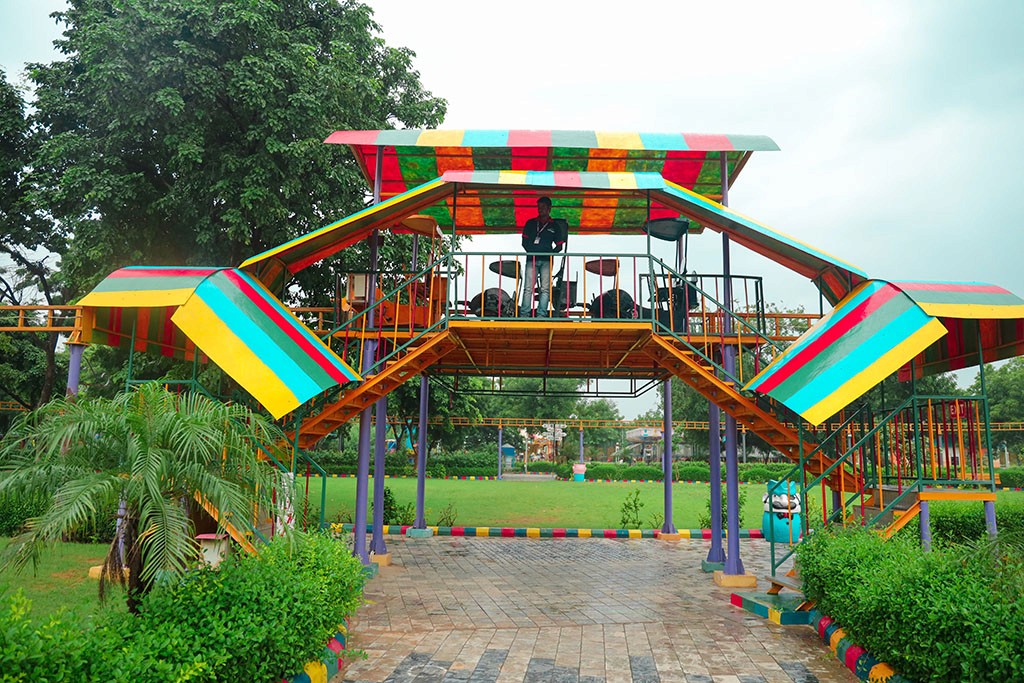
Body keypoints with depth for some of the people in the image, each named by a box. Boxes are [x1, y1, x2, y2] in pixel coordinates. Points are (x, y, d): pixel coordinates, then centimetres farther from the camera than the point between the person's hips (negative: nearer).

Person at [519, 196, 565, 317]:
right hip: (531, 259, 1)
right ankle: (524, 314, -9)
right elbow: (524, 242, 14)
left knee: (545, 288, -7)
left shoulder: (555, 226, 13)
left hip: (546, 261, 0)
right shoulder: (530, 223, 16)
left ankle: (541, 315, -7)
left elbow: (559, 246, 11)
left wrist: (549, 253, -7)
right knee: (528, 288, -8)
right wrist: (532, 251, -3)